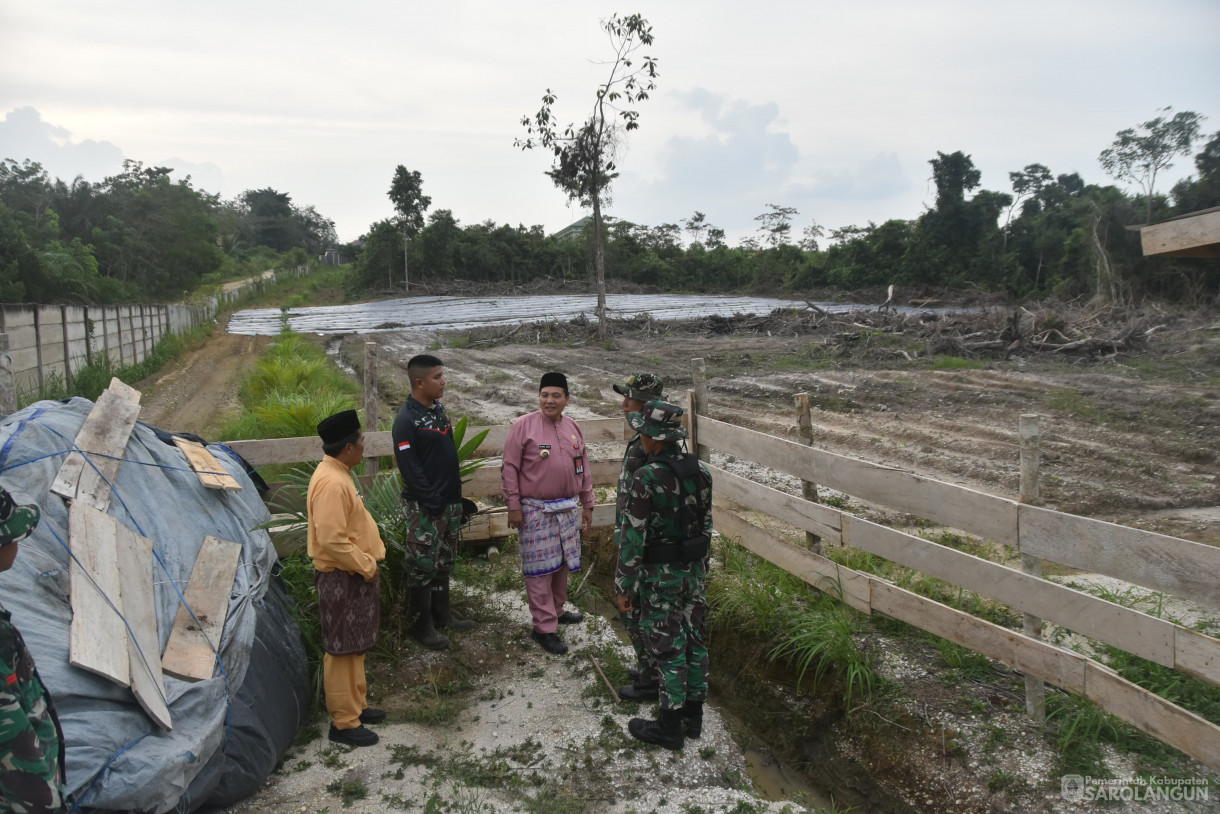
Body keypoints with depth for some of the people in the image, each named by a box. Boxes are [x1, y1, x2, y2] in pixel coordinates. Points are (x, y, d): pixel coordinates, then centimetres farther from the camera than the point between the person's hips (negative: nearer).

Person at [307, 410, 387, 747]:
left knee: (355, 647, 20)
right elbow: (331, 540, -28)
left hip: (354, 575, 10)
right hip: (342, 579, -10)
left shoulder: (338, 474, 9)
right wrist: (367, 566, -18)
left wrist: (369, 561, 14)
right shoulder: (331, 482, -24)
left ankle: (356, 706, 33)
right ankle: (344, 723, 12)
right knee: (341, 650, 1)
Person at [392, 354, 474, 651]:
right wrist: (433, 504, -18)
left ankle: (441, 614, 29)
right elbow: (410, 469, -19)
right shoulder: (407, 420, -17)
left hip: (450, 501, 8)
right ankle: (421, 625, 14)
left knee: (444, 562, 17)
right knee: (423, 566, 2)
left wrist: (455, 497, 12)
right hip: (424, 507, -8)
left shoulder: (438, 409, 9)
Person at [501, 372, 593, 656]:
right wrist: (513, 505, -11)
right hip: (536, 510, -5)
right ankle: (544, 627, 7)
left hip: (569, 508, 6)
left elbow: (583, 470, 14)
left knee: (562, 563, 16)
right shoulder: (523, 426, -9)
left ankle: (557, 611, 35)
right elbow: (510, 468, -8)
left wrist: (587, 505, 14)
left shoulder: (573, 428, 8)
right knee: (540, 569, -1)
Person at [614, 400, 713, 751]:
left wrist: (624, 586, -10)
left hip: (660, 576, -7)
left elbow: (633, 536, -19)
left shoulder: (647, 478, -22)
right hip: (693, 570, 7)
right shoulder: (701, 471, -1)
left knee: (668, 647, 4)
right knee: (695, 639, 17)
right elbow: (706, 526, 8)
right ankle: (694, 714, 32)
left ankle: (669, 727, 18)